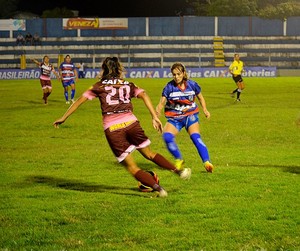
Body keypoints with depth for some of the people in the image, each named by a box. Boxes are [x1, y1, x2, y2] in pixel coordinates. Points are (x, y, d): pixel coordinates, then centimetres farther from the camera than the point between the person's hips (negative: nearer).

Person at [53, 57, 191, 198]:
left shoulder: (99, 86, 14)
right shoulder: (128, 85, 16)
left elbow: (80, 100, 12)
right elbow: (143, 95, 0)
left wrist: (63, 118, 17)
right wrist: (154, 117, -5)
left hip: (111, 128, -2)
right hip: (130, 123, 2)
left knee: (132, 167, 3)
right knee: (149, 153, 22)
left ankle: (157, 187, -10)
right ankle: (177, 171, 13)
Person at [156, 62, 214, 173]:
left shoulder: (192, 85, -4)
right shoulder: (169, 87, -8)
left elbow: (200, 97, 13)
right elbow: (162, 102, -10)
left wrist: (205, 110, 0)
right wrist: (158, 110, -31)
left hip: (190, 115, 0)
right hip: (174, 118, 0)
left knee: (196, 138, -22)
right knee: (167, 136, -23)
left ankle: (207, 162, -21)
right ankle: (179, 160, -2)